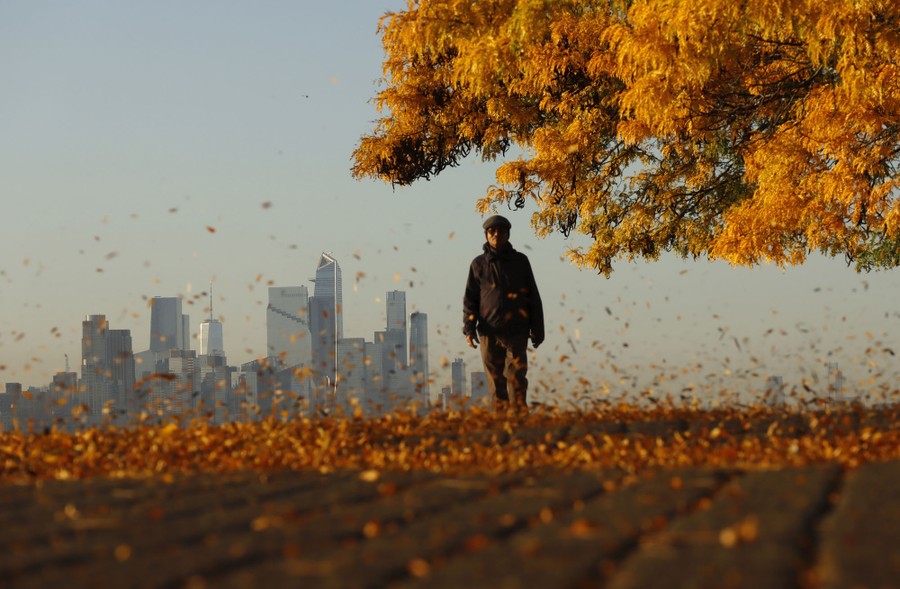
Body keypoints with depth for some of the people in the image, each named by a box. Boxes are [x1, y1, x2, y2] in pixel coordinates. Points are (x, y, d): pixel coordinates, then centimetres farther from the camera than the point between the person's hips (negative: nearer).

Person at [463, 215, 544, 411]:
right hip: (489, 331, 1)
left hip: (517, 330, -1)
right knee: (496, 380, 1)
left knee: (517, 377, -8)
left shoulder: (520, 261, 9)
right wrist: (469, 328, -4)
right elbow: (470, 299, 8)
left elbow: (534, 297, 11)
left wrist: (537, 329, 7)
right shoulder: (479, 264, 9)